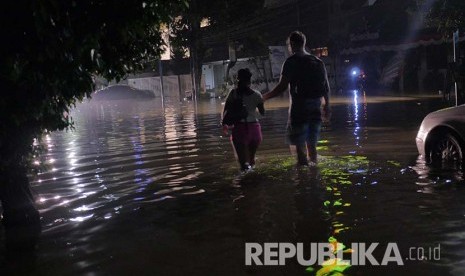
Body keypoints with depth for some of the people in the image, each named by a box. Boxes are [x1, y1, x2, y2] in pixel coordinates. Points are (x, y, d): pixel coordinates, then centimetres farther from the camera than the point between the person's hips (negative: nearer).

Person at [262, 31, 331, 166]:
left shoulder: (291, 61, -7)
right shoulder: (318, 61, 12)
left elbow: (282, 87, -13)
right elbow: (326, 87, 13)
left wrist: (265, 97, -3)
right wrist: (326, 106, 21)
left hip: (299, 108, -6)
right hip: (315, 108, 6)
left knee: (299, 145, -2)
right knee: (312, 143, 15)